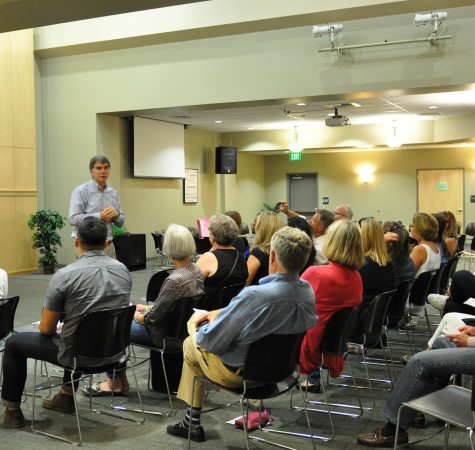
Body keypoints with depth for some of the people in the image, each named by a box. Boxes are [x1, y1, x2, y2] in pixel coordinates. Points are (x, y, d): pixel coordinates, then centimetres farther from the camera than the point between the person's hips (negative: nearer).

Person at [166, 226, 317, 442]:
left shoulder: (254, 295, -36)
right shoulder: (308, 292, -14)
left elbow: (210, 341, -24)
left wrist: (196, 328, -1)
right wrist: (218, 314, 7)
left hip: (242, 371, -7)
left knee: (191, 344, 22)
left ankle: (193, 422, 32)